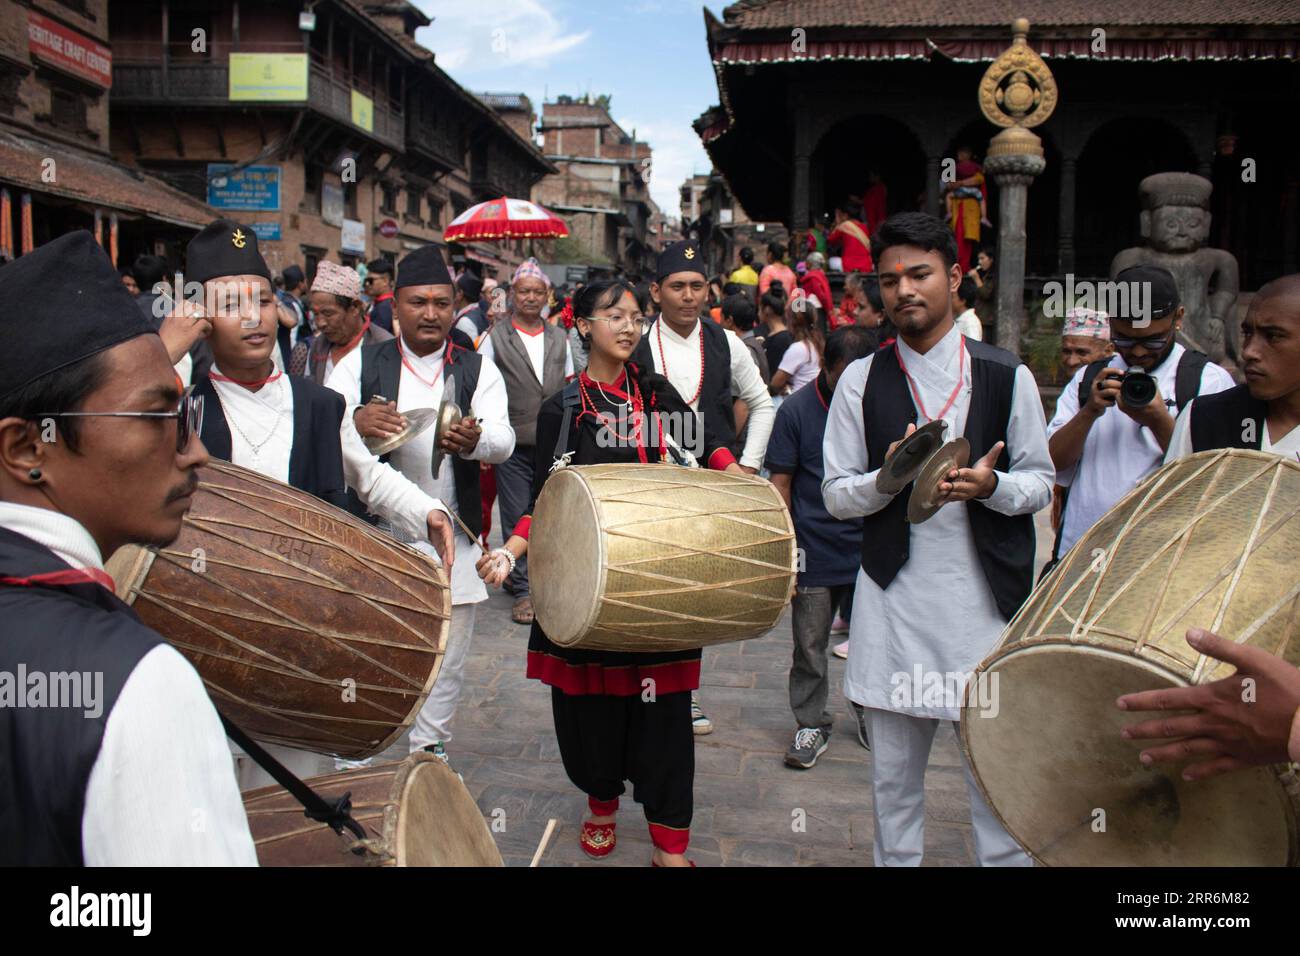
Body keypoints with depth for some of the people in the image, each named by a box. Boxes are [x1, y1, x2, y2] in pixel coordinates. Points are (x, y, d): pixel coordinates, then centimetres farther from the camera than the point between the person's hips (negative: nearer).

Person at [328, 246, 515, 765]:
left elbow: (503, 441, -12)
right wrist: (356, 422, -34)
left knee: (448, 651, 10)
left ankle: (431, 743, 30)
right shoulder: (361, 363, 2)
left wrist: (474, 439, -36)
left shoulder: (479, 369, 2)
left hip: (451, 536, 1)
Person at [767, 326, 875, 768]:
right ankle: (812, 724, 24)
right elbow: (780, 484, -4)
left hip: (869, 551, 2)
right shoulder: (797, 410, -6)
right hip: (815, 554, -2)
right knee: (810, 646, 8)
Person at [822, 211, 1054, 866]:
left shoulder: (1007, 376, 2)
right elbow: (835, 493, 3)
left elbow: (1040, 482, 6)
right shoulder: (861, 380, 2)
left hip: (985, 596, -1)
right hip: (893, 598, 1)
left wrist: (989, 485, -15)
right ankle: (894, 860, 32)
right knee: (893, 774, 13)